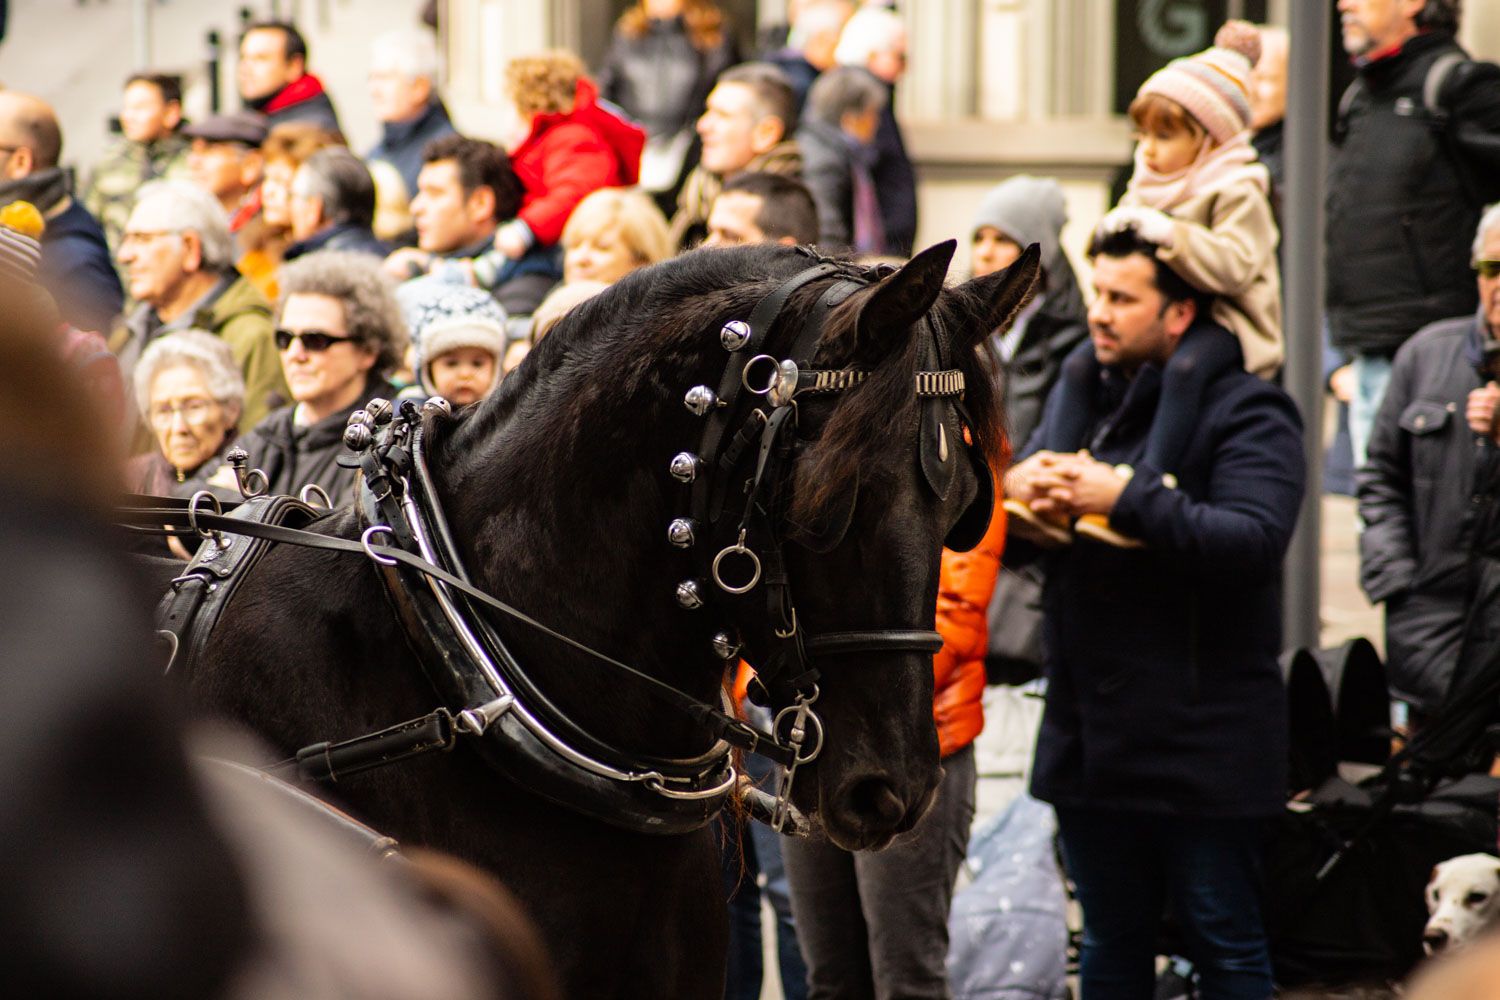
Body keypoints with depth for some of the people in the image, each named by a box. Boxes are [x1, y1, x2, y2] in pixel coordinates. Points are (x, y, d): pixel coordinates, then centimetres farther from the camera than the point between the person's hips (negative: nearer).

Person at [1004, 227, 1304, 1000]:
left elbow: (1252, 539, -23)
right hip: (1090, 739, 7)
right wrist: (1013, 492, -9)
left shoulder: (1245, 414, -8)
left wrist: (1126, 499, -25)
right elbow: (1008, 546, 14)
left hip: (1201, 746, -7)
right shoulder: (1077, 402, 13)